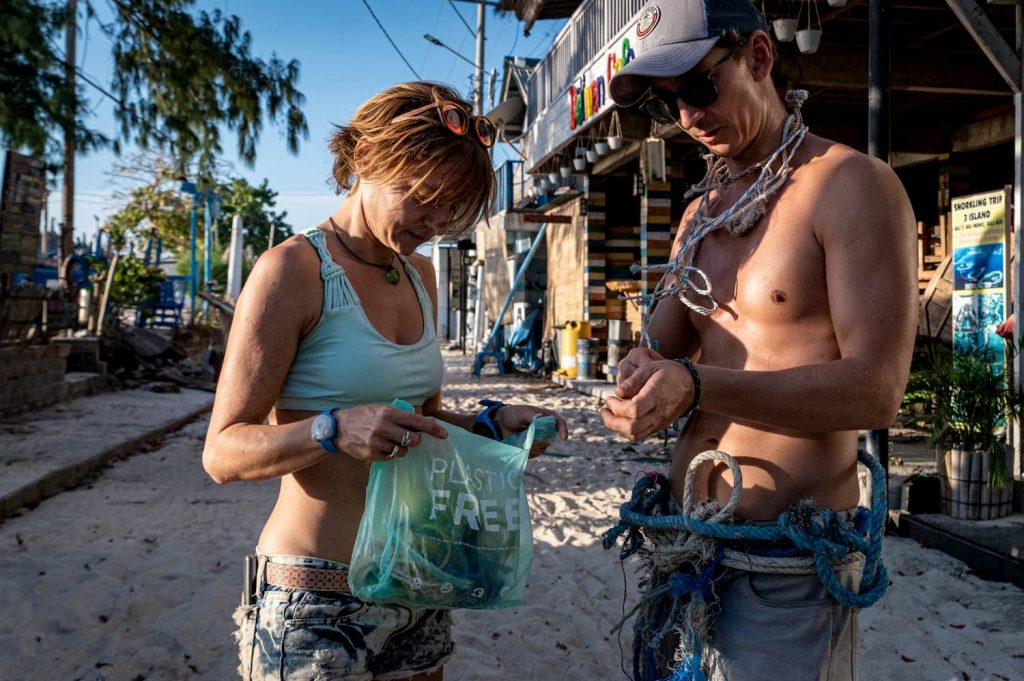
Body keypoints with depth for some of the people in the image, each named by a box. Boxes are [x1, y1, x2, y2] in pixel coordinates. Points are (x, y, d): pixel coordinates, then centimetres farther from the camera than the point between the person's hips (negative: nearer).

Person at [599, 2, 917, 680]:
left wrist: (697, 385, -31)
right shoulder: (700, 212, 12)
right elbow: (660, 347, 8)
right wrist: (643, 374, -16)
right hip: (684, 540, 7)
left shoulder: (852, 185, -12)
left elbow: (876, 390, -20)